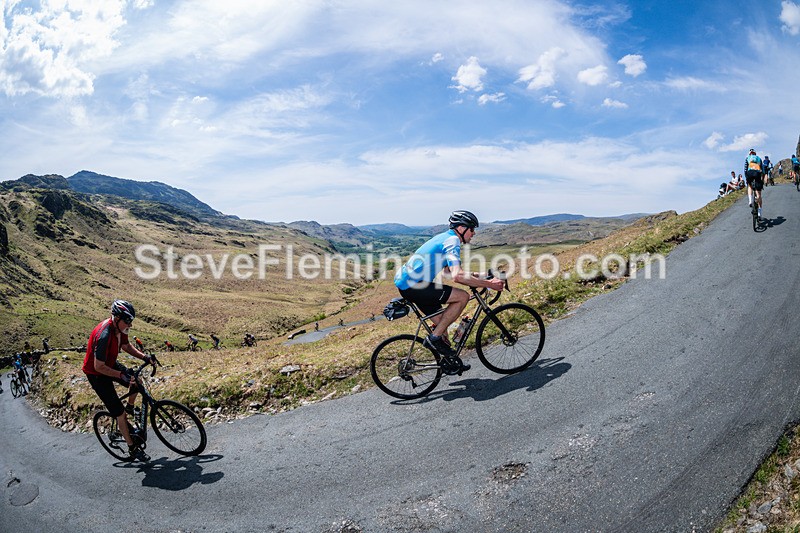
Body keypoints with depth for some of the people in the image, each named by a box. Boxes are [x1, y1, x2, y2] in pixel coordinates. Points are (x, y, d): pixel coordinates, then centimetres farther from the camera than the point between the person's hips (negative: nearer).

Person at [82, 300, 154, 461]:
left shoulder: (120, 327, -11)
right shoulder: (104, 335, -36)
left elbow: (126, 346, 7)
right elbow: (99, 366, -30)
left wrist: (144, 357, -5)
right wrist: (121, 375, -32)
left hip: (110, 364, 8)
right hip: (96, 374, -8)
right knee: (119, 412, -6)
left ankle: (129, 409, 25)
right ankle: (132, 448, 5)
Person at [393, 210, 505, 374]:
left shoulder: (445, 237, 19)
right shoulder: (452, 241, -13)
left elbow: (449, 271, 29)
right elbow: (457, 276, -28)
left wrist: (478, 276, 24)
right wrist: (489, 284, -21)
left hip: (405, 283, 10)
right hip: (413, 285, -10)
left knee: (441, 321, 17)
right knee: (463, 296, -14)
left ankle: (450, 361, 27)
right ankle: (434, 338, -7)